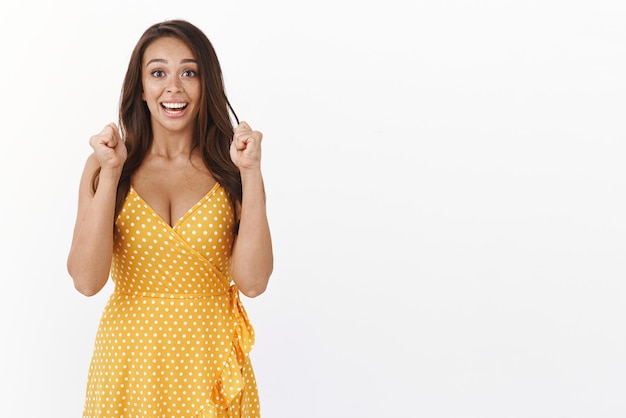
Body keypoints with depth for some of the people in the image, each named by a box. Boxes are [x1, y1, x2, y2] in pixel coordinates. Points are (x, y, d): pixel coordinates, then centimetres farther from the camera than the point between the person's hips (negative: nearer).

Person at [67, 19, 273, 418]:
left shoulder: (229, 169, -4)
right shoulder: (105, 165, -3)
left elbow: (253, 282, -15)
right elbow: (87, 280, -14)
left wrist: (251, 172, -18)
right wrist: (111, 173, -18)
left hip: (209, 361, 0)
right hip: (129, 355, 0)